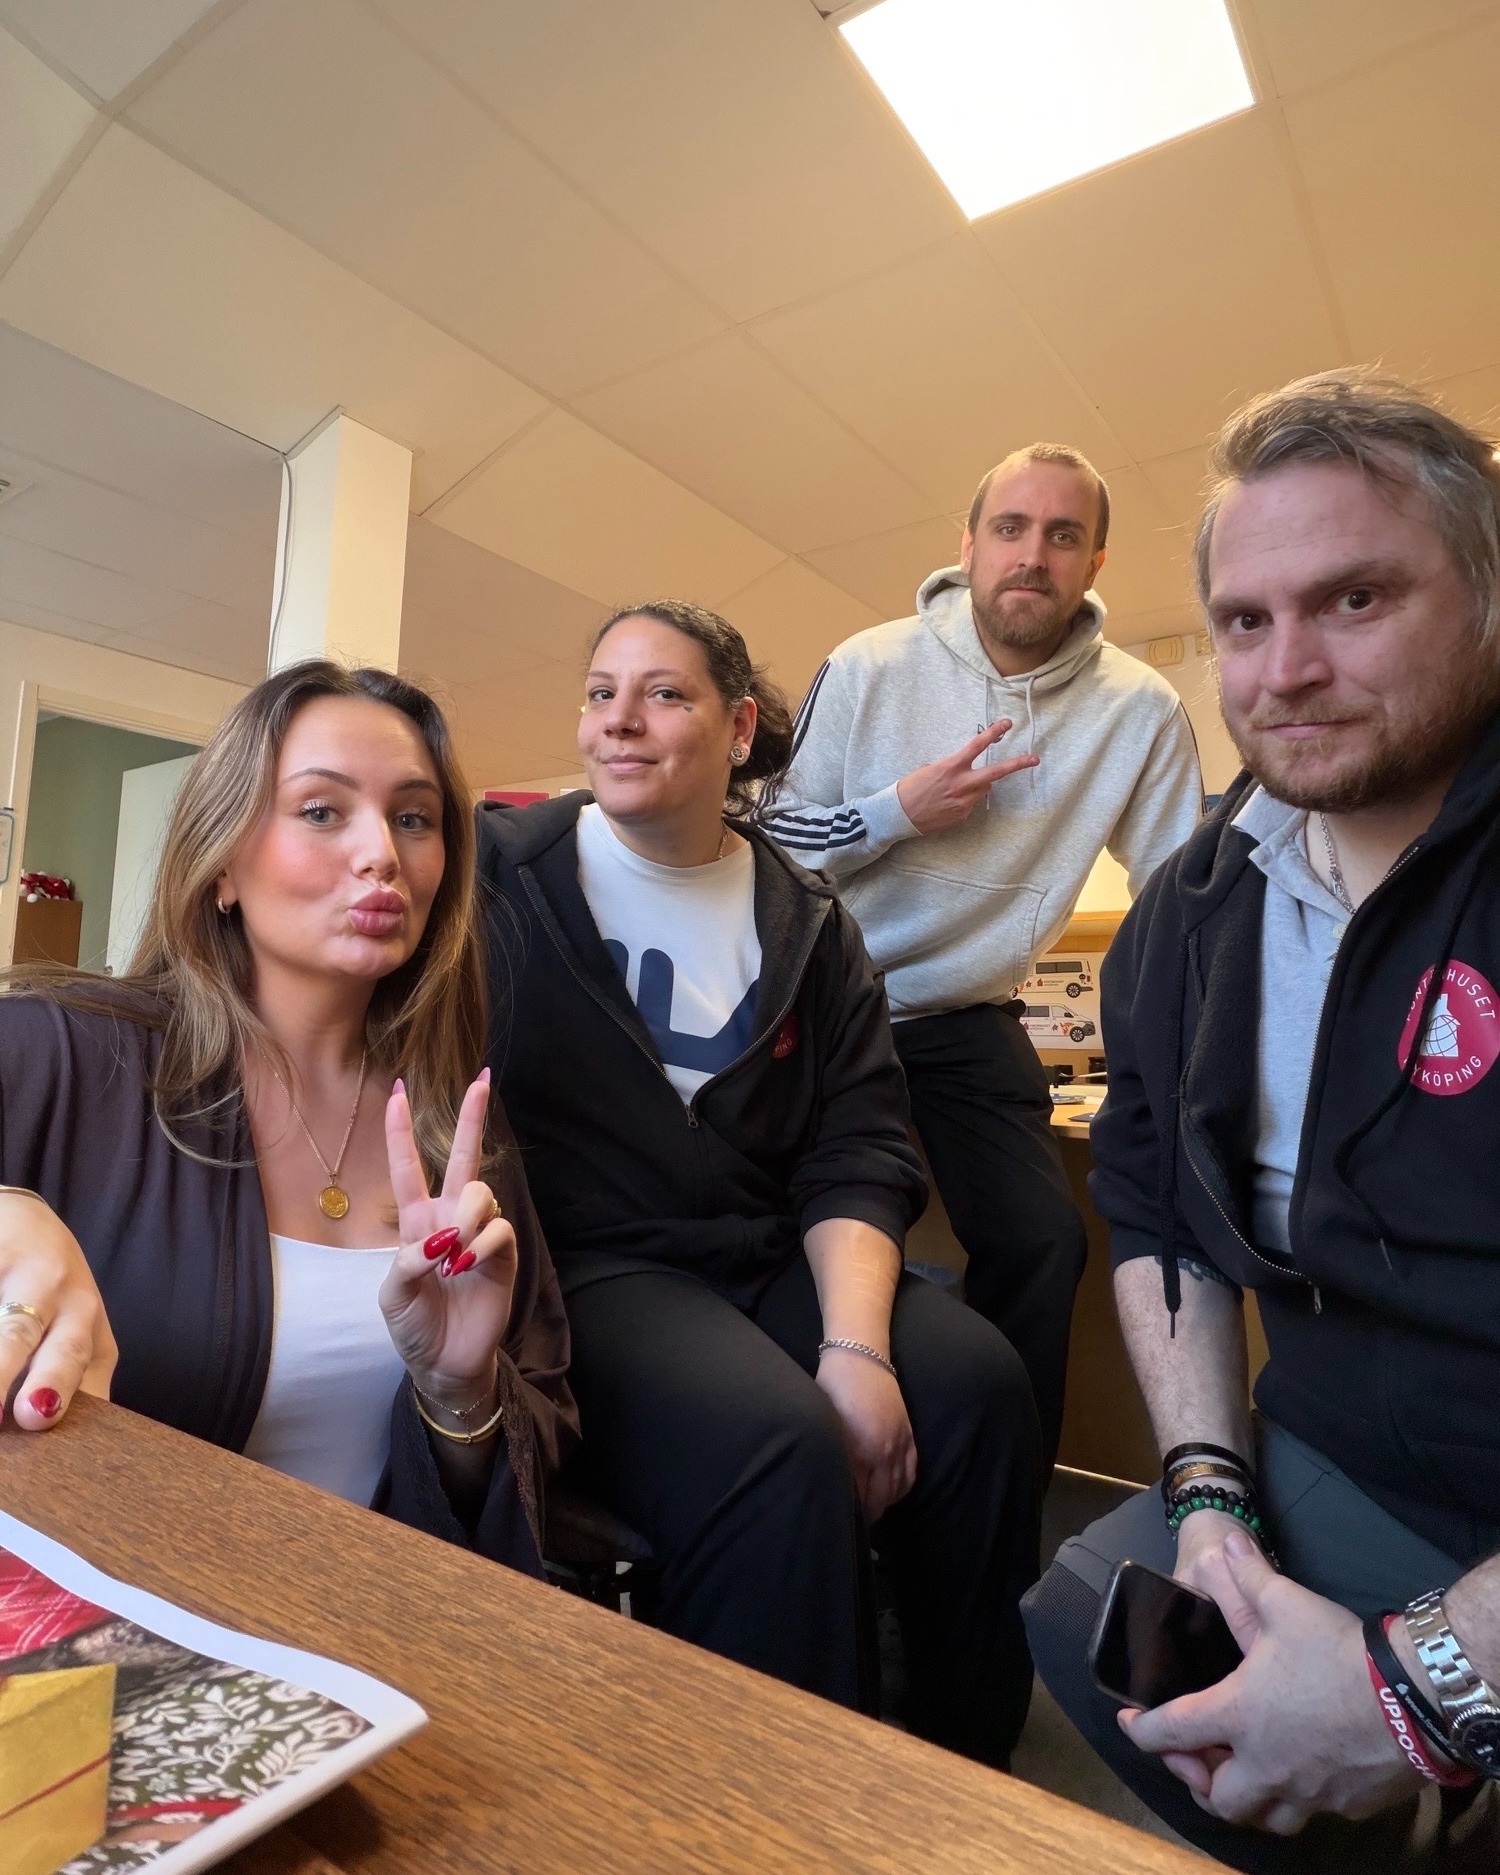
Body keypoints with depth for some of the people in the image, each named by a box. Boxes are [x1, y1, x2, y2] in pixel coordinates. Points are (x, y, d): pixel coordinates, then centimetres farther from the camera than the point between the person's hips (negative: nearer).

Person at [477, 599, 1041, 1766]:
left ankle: (970, 1774, 5)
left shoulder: (805, 923, 8)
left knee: (977, 1383, -19)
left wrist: (857, 1340, -14)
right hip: (586, 1268, -3)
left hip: (772, 1261, 4)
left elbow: (860, 1153, 1)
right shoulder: (503, 875, 1)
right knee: (780, 1444, -30)